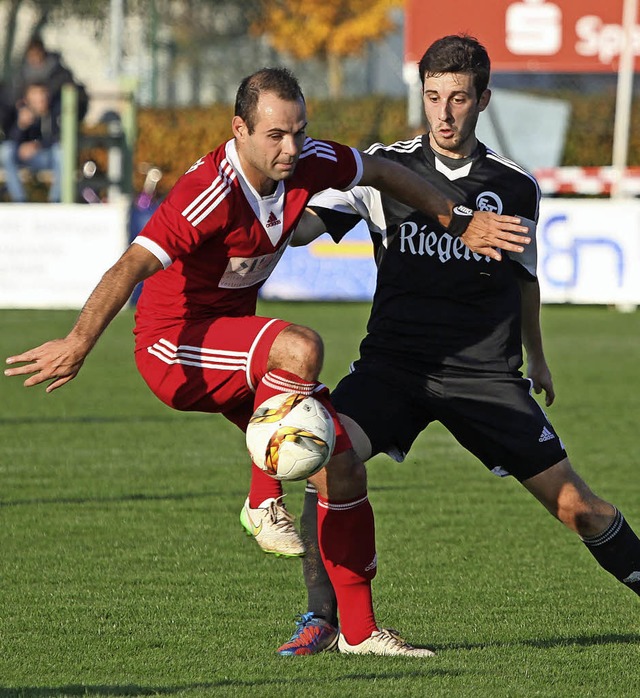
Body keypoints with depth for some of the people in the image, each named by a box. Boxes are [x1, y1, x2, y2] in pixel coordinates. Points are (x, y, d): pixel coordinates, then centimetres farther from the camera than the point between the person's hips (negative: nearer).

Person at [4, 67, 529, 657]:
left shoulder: (307, 163, -7)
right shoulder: (210, 194, -28)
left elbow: (382, 172, 13)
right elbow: (133, 265, -36)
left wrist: (461, 223, 19)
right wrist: (78, 343, -47)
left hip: (233, 345, 8)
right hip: (173, 346, -8)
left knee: (344, 464, -1)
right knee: (300, 347, -35)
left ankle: (360, 630, 9)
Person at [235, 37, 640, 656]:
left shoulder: (515, 187, 6)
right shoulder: (384, 167, 1)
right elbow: (306, 223, -8)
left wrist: (535, 356, 33)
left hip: (486, 372, 1)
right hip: (394, 361, -1)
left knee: (575, 506, -3)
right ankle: (322, 618, -16)